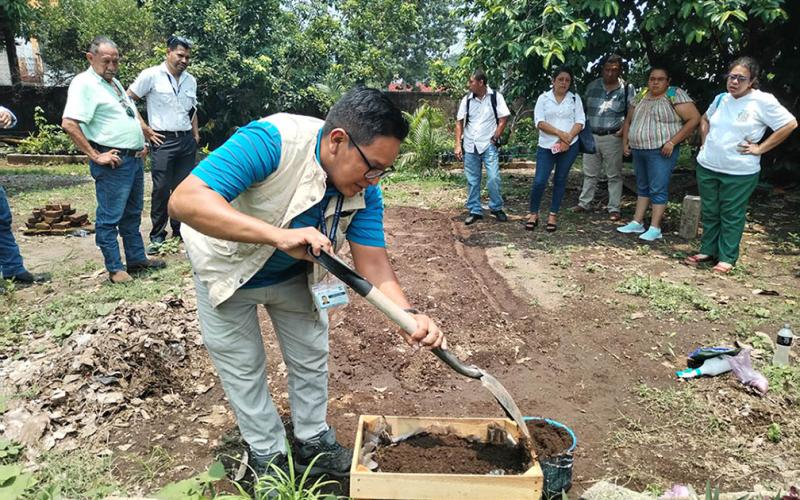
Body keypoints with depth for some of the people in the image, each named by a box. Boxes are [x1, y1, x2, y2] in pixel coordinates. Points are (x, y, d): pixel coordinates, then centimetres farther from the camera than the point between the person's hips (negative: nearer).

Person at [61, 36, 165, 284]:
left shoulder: (114, 82, 16)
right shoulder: (84, 84, -12)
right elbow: (69, 123, -21)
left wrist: (141, 142, 16)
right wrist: (95, 156, -20)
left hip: (135, 159, 9)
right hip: (114, 163, -9)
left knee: (132, 214, 16)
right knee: (109, 217, 0)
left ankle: (137, 258, 27)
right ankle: (115, 268, 8)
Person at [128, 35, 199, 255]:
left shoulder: (191, 80, 13)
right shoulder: (152, 75, -4)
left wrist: (196, 134, 13)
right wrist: (144, 128, -7)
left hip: (187, 140, 5)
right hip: (163, 141, -5)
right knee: (161, 189, -5)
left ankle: (180, 232, 19)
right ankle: (157, 237, 6)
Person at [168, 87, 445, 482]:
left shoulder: (364, 189, -21)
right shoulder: (272, 141, -39)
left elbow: (372, 261, -20)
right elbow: (185, 200, -45)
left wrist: (409, 315, -37)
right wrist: (278, 235, -56)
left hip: (294, 274, 4)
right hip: (227, 269, -4)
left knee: (311, 357, 12)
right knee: (243, 368, 8)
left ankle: (313, 440, 36)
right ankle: (266, 454, 31)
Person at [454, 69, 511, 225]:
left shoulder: (495, 97, -4)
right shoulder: (467, 99, 3)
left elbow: (504, 119, -3)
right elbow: (459, 122, 5)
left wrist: (495, 138, -9)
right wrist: (458, 145, -2)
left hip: (489, 145, -3)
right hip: (470, 146, 3)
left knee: (493, 178, -8)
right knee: (472, 181, 7)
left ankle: (496, 208, 12)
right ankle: (475, 211, 17)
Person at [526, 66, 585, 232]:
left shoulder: (575, 99, 9)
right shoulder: (543, 98, 4)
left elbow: (580, 122, 2)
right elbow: (539, 122, -6)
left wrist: (568, 138, -15)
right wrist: (560, 133, -16)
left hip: (569, 146, 2)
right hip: (547, 146, -1)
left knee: (560, 180, 7)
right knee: (539, 181, -8)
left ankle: (553, 215, 16)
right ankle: (533, 213, 10)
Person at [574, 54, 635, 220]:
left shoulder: (627, 89, -1)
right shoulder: (592, 86, 6)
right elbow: (584, 108, 15)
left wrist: (624, 129, -14)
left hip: (612, 137, -3)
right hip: (591, 136, 3)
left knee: (614, 175, 2)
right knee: (589, 173, 12)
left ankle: (614, 208, 8)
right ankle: (584, 203, 21)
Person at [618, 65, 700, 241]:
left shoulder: (675, 95, -6)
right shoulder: (641, 96, 12)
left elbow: (694, 118, -12)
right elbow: (629, 121, 23)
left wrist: (672, 142, -16)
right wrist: (625, 141, 11)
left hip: (661, 152, -7)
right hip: (638, 151, 7)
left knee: (658, 189, -5)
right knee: (642, 187, 14)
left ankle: (655, 228, -1)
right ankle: (637, 223, 20)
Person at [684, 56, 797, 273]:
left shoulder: (763, 101, -9)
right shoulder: (721, 98, 7)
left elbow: (790, 124, -9)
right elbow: (705, 119, 26)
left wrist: (759, 149, -10)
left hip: (740, 173, -5)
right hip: (707, 166, 5)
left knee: (732, 216, 4)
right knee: (709, 212, 13)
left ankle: (727, 258, 14)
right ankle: (707, 250, 26)